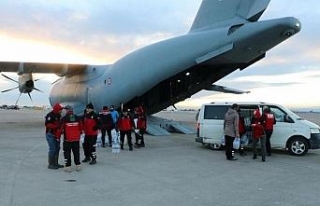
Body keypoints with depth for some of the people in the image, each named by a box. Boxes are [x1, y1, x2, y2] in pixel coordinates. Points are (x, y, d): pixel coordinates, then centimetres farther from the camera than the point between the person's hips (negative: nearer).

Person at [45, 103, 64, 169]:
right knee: (52, 149, -9)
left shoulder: (58, 115, 13)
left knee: (57, 149, 12)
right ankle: (50, 164, 0)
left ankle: (55, 163, 22)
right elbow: (47, 124, -22)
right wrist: (57, 126, -26)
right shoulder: (50, 115, -15)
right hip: (50, 135, -9)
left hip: (57, 135, 9)